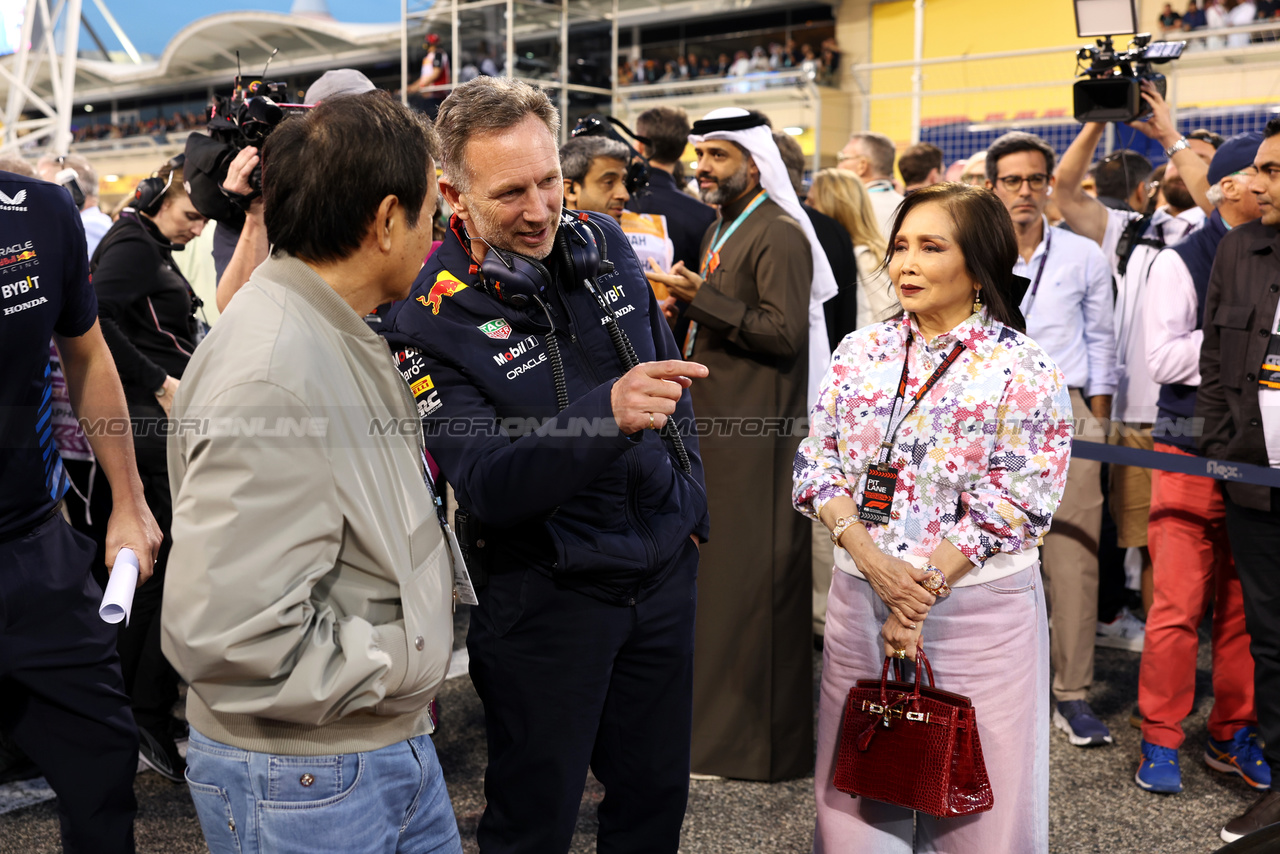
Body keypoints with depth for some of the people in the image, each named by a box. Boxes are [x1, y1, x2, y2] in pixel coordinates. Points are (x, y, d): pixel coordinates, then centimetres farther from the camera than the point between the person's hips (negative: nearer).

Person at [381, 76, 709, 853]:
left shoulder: (606, 246, 0)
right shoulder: (432, 317, -17)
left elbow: (672, 383, 13)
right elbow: (486, 487, -25)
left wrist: (690, 504, 11)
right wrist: (608, 416, -40)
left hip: (664, 568, 5)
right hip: (544, 592, -5)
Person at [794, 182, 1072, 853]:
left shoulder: (1025, 372, -6)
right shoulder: (860, 353, 6)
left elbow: (1014, 502, -10)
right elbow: (818, 463, 3)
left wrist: (926, 587, -14)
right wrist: (872, 560, -12)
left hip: (980, 606, -3)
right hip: (859, 595, 4)